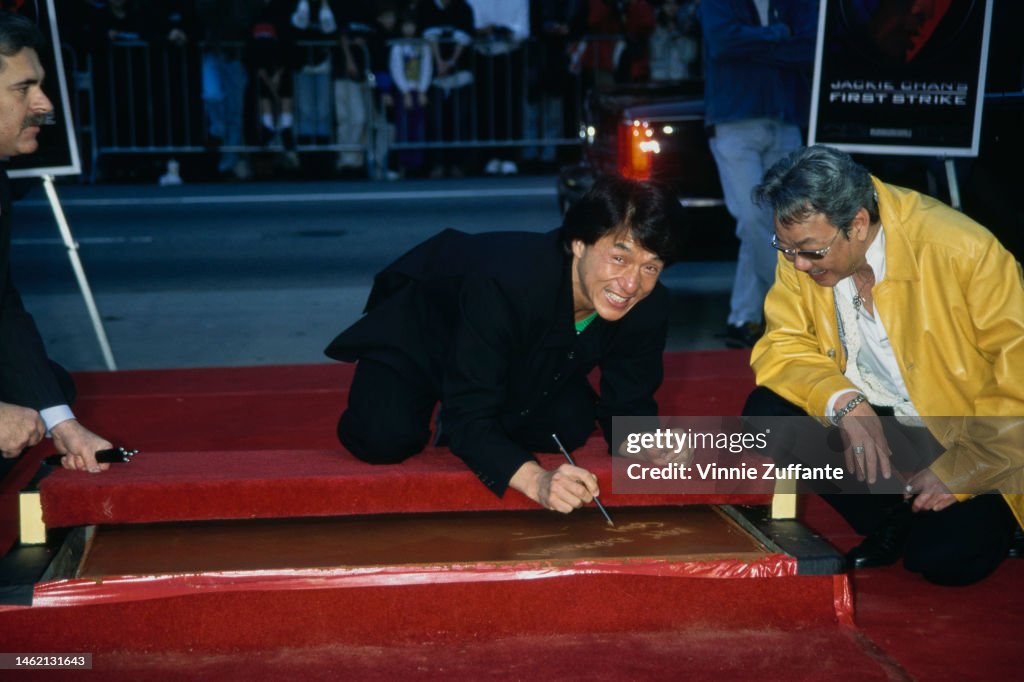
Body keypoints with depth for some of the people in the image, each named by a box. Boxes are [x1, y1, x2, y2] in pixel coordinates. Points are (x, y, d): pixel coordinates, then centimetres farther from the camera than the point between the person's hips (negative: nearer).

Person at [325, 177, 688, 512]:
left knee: (570, 425, -12)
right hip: (420, 330, -6)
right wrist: (536, 480, -60)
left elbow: (628, 405, -14)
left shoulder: (648, 305, -27)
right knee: (385, 440, -28)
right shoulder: (502, 284, -44)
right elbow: (469, 419, -43)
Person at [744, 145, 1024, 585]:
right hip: (874, 417, 5)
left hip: (970, 437, -5)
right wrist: (843, 402, -26)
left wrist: (960, 471, -24)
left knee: (946, 557, -25)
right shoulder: (803, 243, -12)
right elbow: (784, 347, -7)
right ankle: (890, 524, 2)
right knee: (766, 414, -17)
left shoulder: (964, 251, -25)